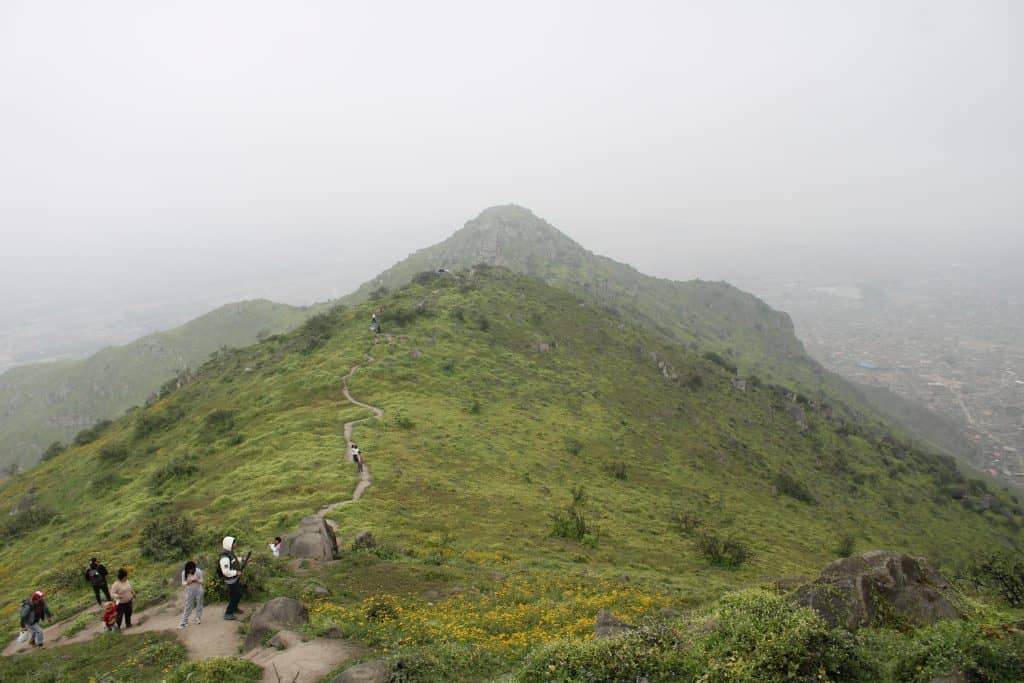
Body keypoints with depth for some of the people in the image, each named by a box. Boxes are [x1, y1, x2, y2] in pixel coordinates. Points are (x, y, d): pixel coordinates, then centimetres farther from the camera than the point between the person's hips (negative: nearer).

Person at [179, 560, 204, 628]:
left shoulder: (198, 571, -13)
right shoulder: (184, 573, -10)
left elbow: (202, 581, -5)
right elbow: (183, 583, -4)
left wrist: (197, 580, -26)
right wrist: (187, 582, -26)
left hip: (198, 591, 0)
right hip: (189, 591, 0)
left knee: (199, 605, 9)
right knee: (188, 607, 1)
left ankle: (198, 619, 23)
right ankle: (184, 622, 4)